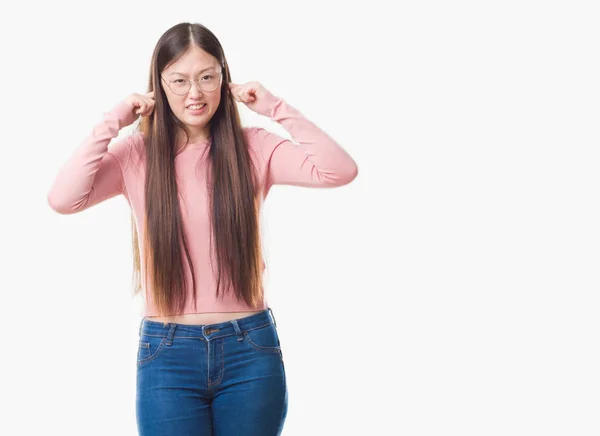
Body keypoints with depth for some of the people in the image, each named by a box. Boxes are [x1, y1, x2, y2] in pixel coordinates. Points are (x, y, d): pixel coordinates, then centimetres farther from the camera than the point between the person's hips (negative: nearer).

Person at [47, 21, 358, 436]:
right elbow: (62, 199, -16)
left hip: (251, 351, 1)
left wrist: (275, 107, -10)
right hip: (168, 354, 0)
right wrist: (112, 123, -12)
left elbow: (340, 170, -14)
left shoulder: (253, 147, 0)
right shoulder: (136, 154, 0)